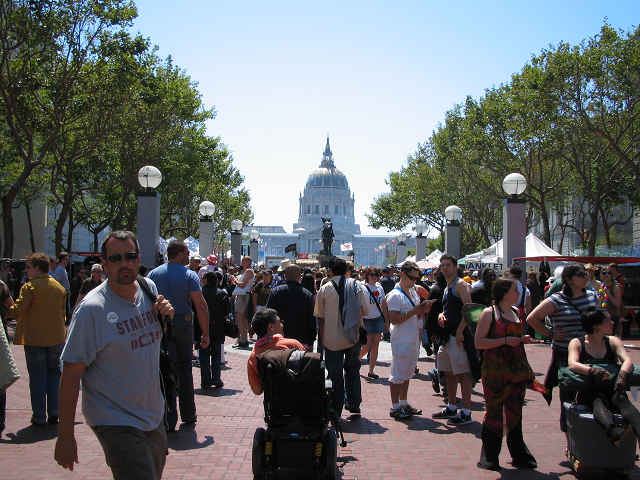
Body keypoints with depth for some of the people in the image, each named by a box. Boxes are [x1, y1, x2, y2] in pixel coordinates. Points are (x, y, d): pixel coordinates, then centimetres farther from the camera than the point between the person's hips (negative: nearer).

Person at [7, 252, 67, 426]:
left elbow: (18, 309, -18)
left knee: (37, 377, 4)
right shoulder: (59, 287, 7)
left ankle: (39, 416, 8)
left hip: (34, 340, -4)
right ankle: (54, 413, 12)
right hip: (56, 339, 4)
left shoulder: (30, 287, -11)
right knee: (54, 374, 13)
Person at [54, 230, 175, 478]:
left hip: (153, 417, 7)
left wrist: (166, 315, -3)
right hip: (115, 422, -7)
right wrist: (65, 436, -18)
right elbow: (71, 373, -17)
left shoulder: (149, 288, 2)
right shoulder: (92, 309, -18)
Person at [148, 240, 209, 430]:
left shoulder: (153, 274, 5)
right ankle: (188, 415, 23)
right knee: (184, 369, 13)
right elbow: (201, 305, -11)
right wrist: (205, 333, -8)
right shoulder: (189, 275, -4)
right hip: (183, 324, -1)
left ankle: (169, 419, -2)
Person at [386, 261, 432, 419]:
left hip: (413, 340, 9)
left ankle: (404, 404, 26)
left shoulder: (414, 291, 13)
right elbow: (394, 319, -23)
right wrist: (415, 311, -24)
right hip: (401, 340, -9)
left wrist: (423, 310, -1)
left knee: (407, 373, 16)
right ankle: (395, 407, 6)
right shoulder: (395, 295, -15)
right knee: (398, 375, -2)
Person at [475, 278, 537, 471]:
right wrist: (505, 341, -17)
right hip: (495, 372, -6)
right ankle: (489, 457, 10)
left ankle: (519, 455, 18)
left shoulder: (516, 312, 14)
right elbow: (478, 342, -12)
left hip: (517, 370, 6)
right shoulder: (489, 313, -6)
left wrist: (523, 339, 7)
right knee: (494, 412, -1)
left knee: (515, 412, 9)